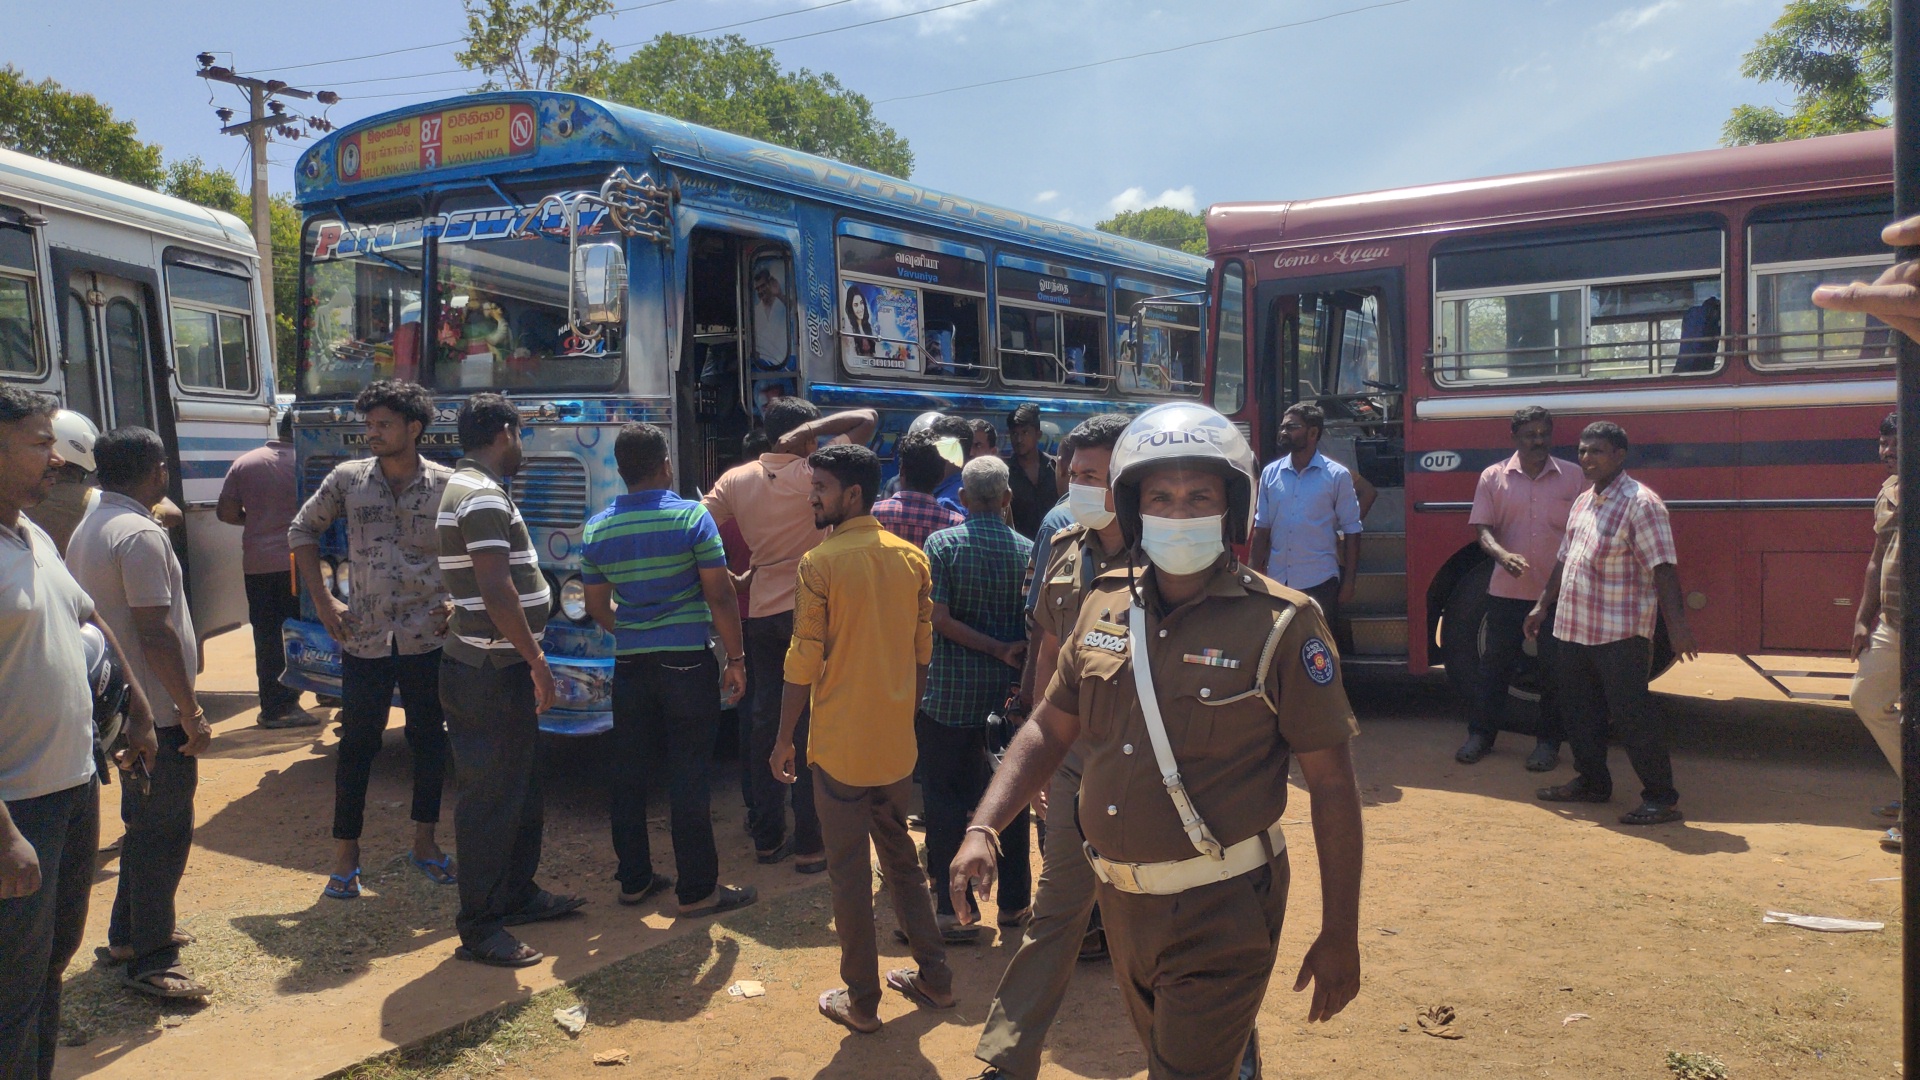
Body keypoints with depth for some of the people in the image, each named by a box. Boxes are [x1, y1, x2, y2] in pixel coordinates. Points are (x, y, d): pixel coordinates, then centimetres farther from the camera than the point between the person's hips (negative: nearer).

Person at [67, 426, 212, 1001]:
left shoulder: (87, 530, 11)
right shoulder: (142, 535, -20)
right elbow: (154, 634, -24)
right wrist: (191, 713, -19)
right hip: (157, 712, -10)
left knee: (143, 822, 22)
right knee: (165, 831, -2)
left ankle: (128, 932, 33)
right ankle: (147, 959, 5)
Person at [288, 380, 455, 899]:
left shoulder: (447, 485, -2)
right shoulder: (348, 478, 1)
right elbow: (302, 531, 12)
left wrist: (459, 601, -4)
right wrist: (322, 599, 4)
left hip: (427, 637, 0)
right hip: (364, 638, 0)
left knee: (430, 740, 9)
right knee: (357, 744, 4)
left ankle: (425, 841, 25)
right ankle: (345, 853, 16)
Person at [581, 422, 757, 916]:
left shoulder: (597, 529, 4)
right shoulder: (692, 516, -9)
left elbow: (597, 608, 11)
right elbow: (721, 597, -10)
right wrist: (735, 659, -2)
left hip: (630, 666, 4)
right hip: (687, 663, -4)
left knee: (628, 775, 14)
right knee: (689, 778, 1)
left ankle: (634, 879, 24)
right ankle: (697, 889, 8)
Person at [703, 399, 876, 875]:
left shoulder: (735, 480, 2)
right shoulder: (810, 474, -11)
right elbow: (867, 419, -12)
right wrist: (811, 428, -12)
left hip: (761, 614, 5)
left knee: (766, 720, 12)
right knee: (810, 726, 0)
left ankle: (767, 838, 20)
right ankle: (809, 845, 4)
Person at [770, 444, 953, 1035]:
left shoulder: (819, 563, -14)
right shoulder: (912, 558, 2)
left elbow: (803, 663, -13)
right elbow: (922, 652, 7)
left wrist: (784, 739, -3)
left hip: (840, 747, -5)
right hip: (897, 743, 5)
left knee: (850, 874, 7)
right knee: (901, 857, 21)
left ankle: (861, 1001, 17)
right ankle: (934, 977, 28)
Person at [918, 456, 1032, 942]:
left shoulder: (941, 544, -7)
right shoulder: (1027, 550, -2)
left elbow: (941, 619, -14)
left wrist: (999, 649, -11)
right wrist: (1009, 653, 8)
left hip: (950, 693, -2)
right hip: (1009, 692, 3)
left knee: (947, 799, 7)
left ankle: (954, 907, 8)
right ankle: (1014, 902, 23)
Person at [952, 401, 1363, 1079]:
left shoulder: (1279, 624, -14)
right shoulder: (1104, 608, 1)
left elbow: (1331, 782, -11)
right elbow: (1050, 729, 8)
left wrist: (1340, 935, -10)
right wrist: (982, 830, -5)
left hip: (1222, 913, -6)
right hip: (1122, 898, 6)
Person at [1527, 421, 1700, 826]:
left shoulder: (1641, 503, -12)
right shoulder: (1582, 502, 13)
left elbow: (1663, 567, -18)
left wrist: (1677, 625, -24)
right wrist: (1543, 605, 23)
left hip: (1621, 632, -8)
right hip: (1574, 627, 8)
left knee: (1632, 715, -5)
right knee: (1580, 710, 16)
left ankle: (1662, 798, 3)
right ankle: (1592, 782, 30)